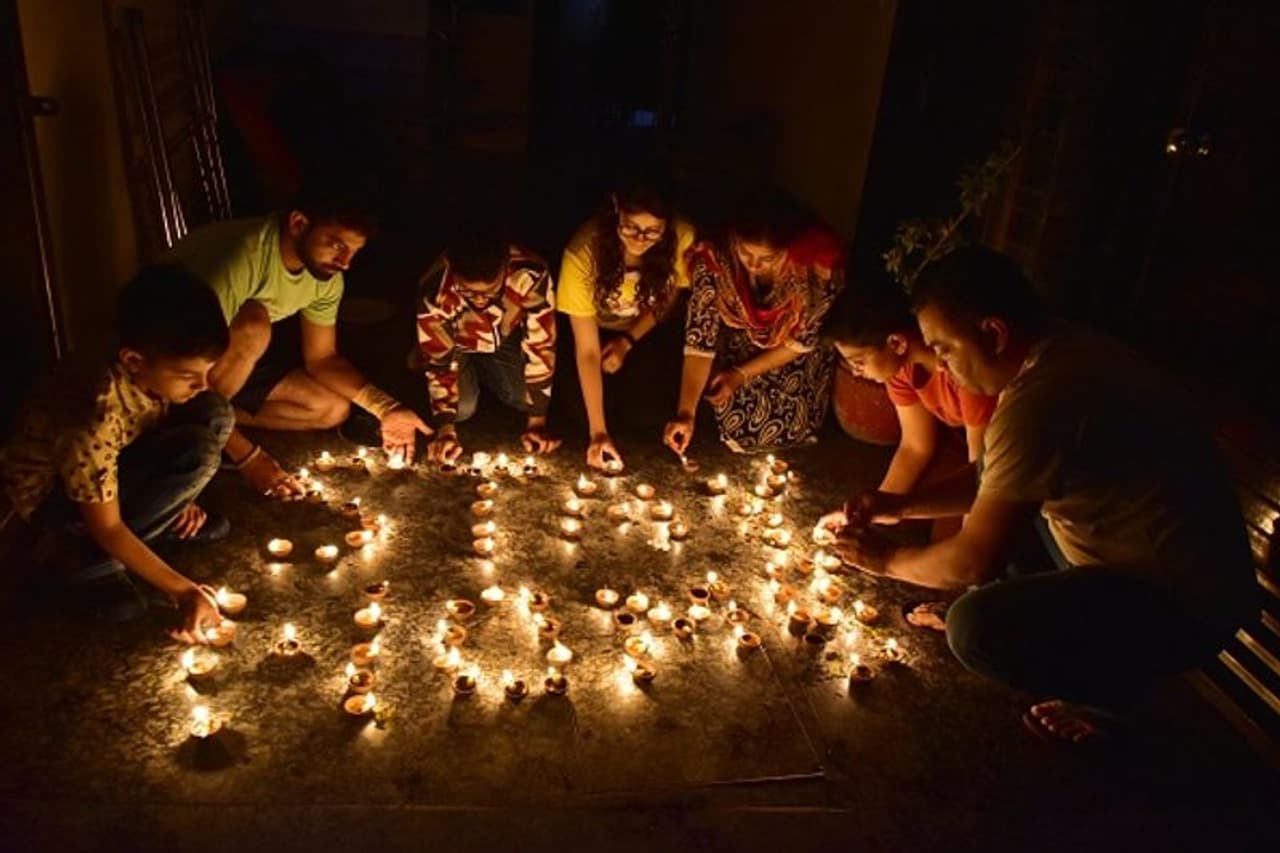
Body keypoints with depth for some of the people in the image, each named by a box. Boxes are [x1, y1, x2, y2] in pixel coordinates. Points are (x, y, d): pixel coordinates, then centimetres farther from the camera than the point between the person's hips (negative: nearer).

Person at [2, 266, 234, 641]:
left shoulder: (156, 375, -19)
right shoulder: (94, 420, -38)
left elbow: (164, 434, 5)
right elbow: (107, 529, -29)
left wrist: (179, 498, -6)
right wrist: (184, 591, -30)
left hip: (116, 463, 7)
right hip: (52, 493, -7)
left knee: (215, 415, -16)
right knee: (198, 453, -31)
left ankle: (169, 519, 3)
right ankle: (93, 562, -13)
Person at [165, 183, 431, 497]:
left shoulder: (325, 274, -14)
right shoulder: (238, 258, -36)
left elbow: (322, 357, -4)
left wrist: (385, 408, -18)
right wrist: (248, 457, -32)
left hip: (243, 355, 6)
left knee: (334, 409, -4)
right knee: (253, 327, -36)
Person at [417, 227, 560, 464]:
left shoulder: (532, 275, -39)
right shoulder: (434, 289, -37)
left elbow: (541, 346, -27)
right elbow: (437, 360, -23)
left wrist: (537, 419, -23)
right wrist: (446, 428, -28)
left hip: (506, 338, 1)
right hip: (456, 343, -1)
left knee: (526, 398, -14)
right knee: (462, 408, -19)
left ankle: (484, 376, 16)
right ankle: (471, 377, 15)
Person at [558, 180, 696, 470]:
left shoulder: (682, 238, -30)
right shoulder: (583, 252, -36)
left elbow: (668, 298, -6)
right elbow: (587, 350, -31)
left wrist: (628, 341, -17)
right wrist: (598, 432, -34)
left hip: (647, 327, 1)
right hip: (597, 327, -1)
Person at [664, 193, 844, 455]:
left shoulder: (819, 262, -33)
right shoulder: (714, 259, -29)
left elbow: (804, 340, -17)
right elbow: (699, 339, -24)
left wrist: (742, 374, -18)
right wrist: (686, 412, -31)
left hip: (796, 355, -1)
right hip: (739, 341, 1)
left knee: (785, 426, -16)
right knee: (737, 420, -14)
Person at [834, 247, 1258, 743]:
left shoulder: (1038, 402, -29)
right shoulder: (1066, 352, 0)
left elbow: (975, 562, -22)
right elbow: (1000, 480, 15)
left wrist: (886, 560, -4)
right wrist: (904, 505, 7)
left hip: (1185, 604, -9)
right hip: (1162, 563, 9)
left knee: (975, 628, -24)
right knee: (1005, 486, 15)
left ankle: (1111, 686, 4)